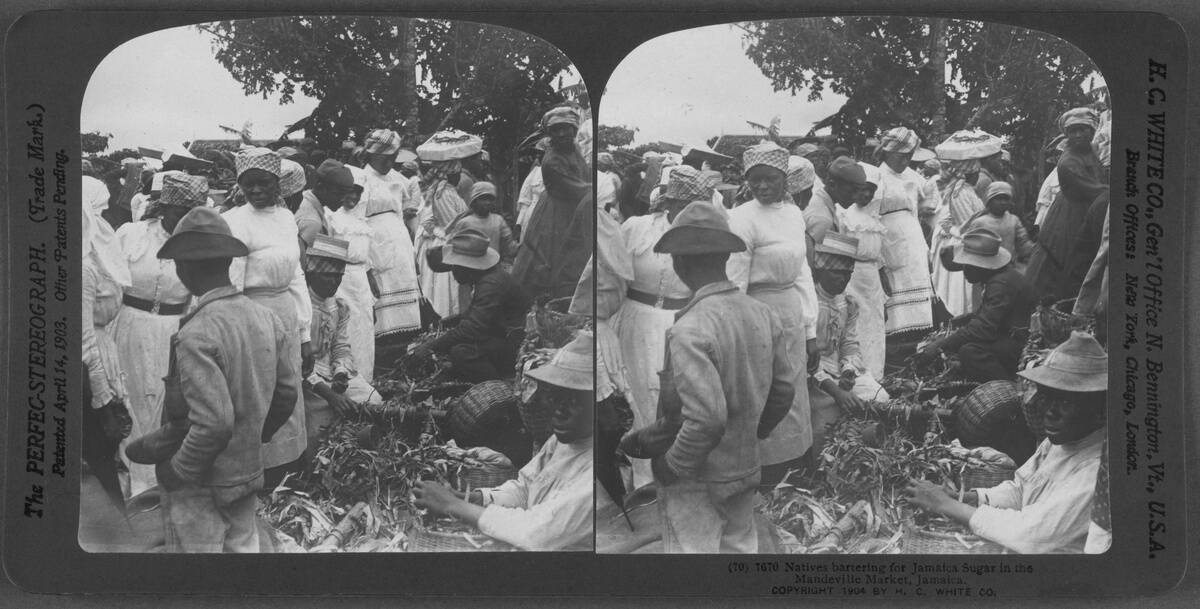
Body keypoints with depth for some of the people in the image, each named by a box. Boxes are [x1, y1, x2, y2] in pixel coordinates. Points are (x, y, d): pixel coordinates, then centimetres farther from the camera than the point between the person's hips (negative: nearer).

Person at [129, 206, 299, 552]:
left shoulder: (197, 336, -24)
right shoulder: (267, 319, -2)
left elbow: (214, 423, -28)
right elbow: (287, 391, 5)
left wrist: (177, 471, -14)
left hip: (200, 487, -7)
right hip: (249, 474, 7)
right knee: (242, 545, 20)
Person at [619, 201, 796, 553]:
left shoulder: (690, 330, -25)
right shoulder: (763, 315, -2)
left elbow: (706, 418, -30)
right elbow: (784, 388, 6)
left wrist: (672, 466, -15)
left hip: (696, 482, -7)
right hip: (745, 470, 7)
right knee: (740, 547, 21)